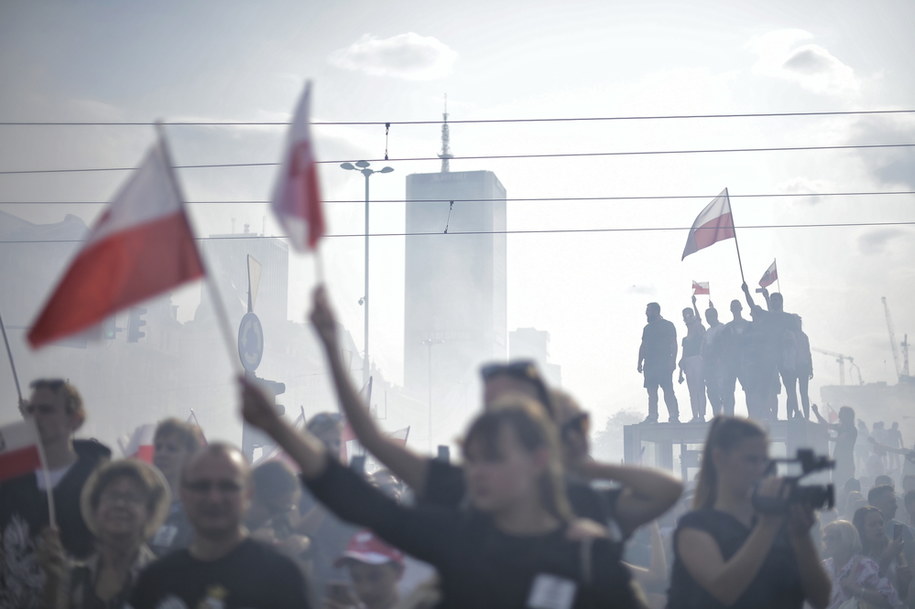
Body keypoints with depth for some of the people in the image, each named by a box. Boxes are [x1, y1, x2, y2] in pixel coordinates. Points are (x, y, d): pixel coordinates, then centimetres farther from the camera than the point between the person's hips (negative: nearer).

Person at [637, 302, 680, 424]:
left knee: (668, 391, -11)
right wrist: (640, 362, 14)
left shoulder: (668, 326, 3)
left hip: (664, 364, -6)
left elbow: (673, 344, -3)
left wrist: (673, 360, -13)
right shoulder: (647, 328, 20)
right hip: (650, 365, 6)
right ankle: (652, 417, 4)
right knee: (651, 392, 3)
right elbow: (643, 346, 21)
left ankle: (674, 416, -13)